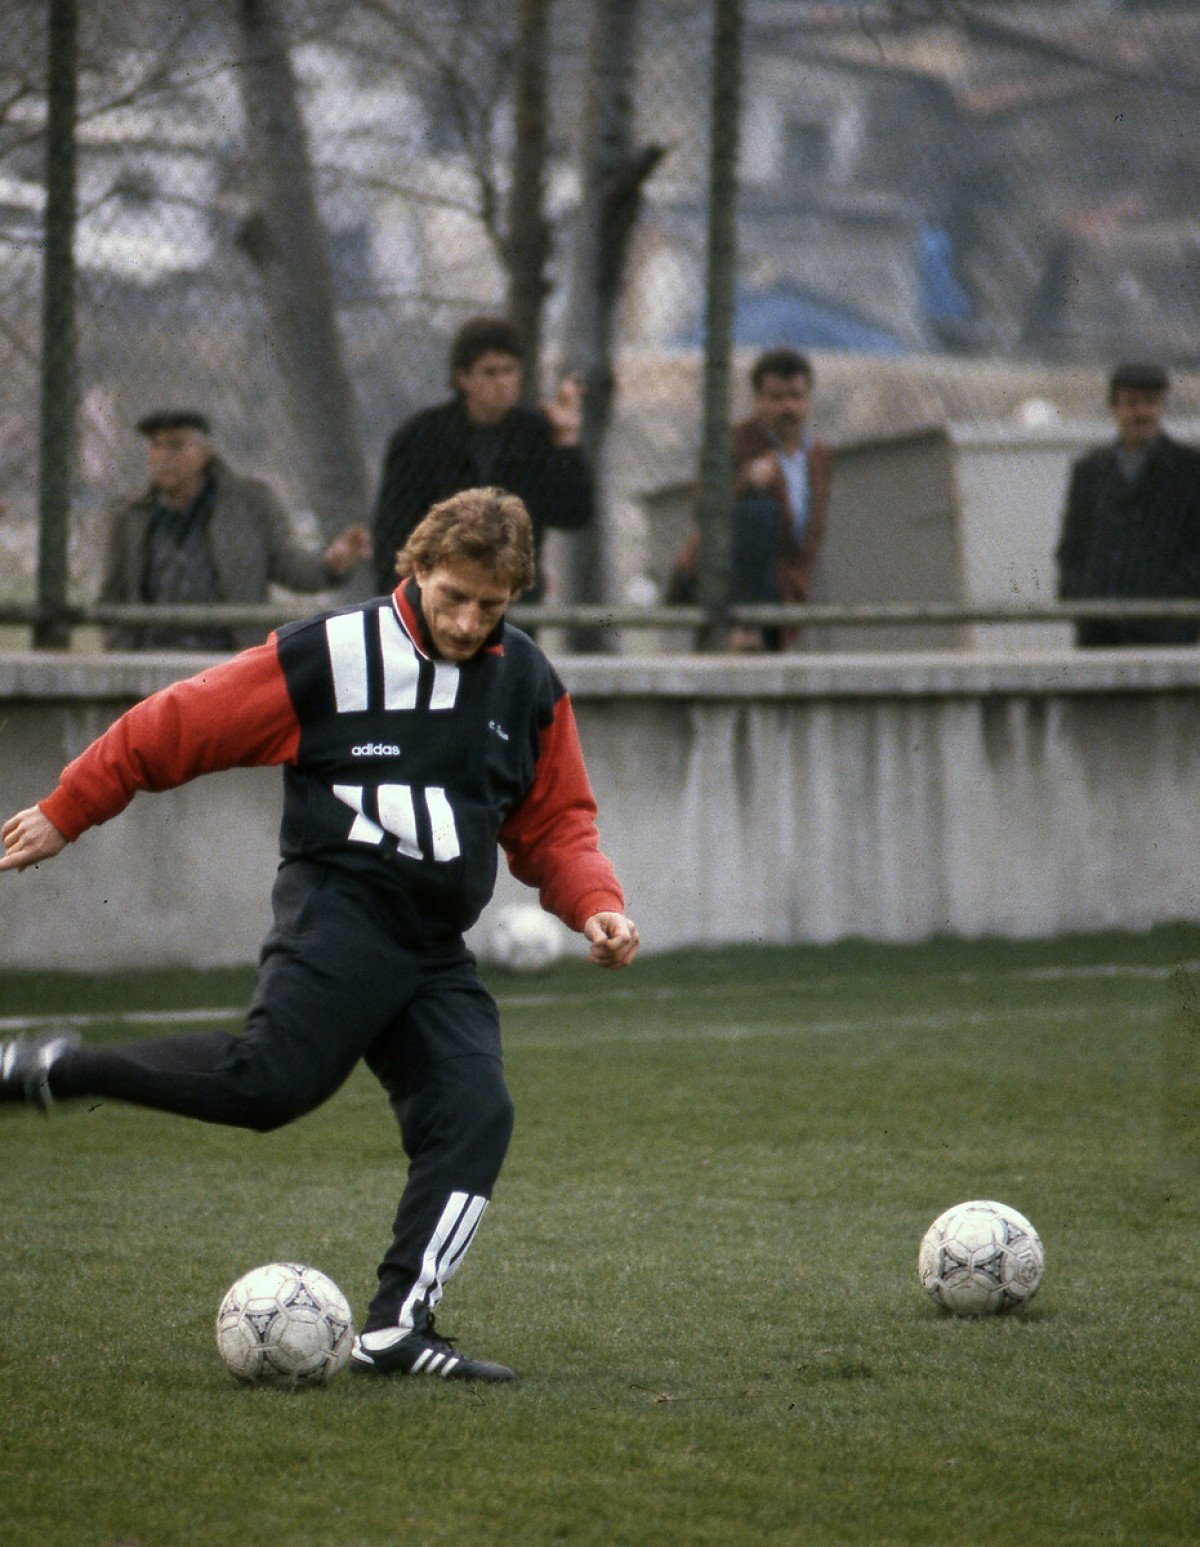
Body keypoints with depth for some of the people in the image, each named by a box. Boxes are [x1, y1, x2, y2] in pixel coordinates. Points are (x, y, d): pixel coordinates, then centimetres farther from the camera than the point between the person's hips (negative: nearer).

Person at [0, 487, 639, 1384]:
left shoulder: (529, 685, 12)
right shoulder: (333, 655, -4)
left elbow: (554, 823, 20)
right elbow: (179, 726, 2)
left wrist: (596, 906, 0)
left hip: (437, 947, 6)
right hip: (339, 904, -6)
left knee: (475, 1114, -12)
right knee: (273, 1079, -27)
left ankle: (396, 1330, -14)